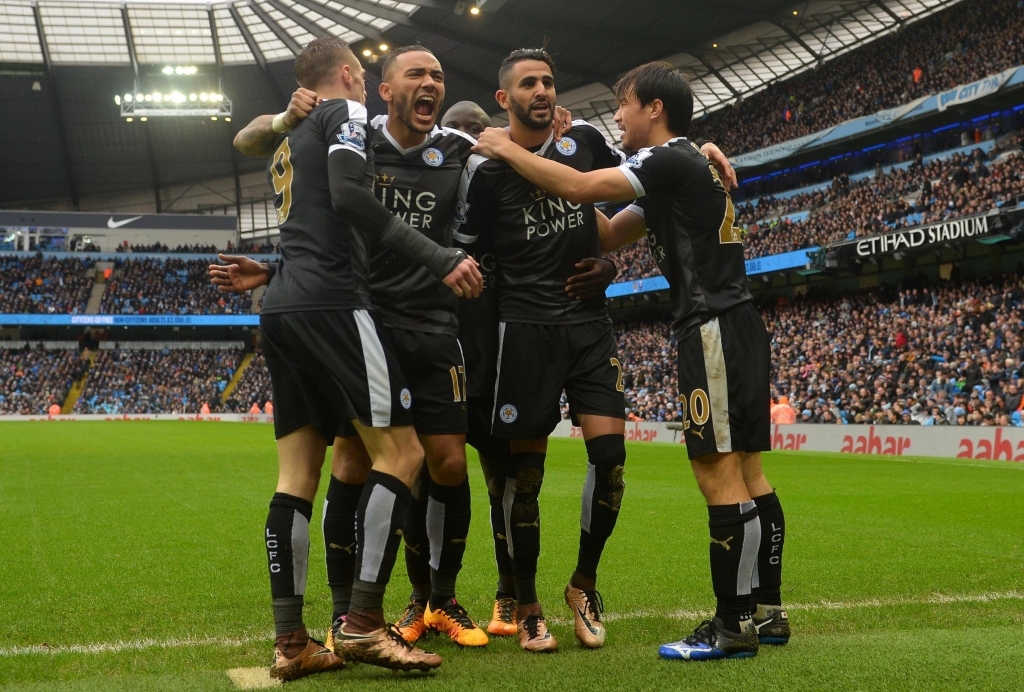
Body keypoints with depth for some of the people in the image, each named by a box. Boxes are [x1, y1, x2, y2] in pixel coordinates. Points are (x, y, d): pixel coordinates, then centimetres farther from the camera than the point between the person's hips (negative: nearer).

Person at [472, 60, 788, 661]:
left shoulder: (673, 160, -9)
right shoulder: (687, 167, 22)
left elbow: (580, 188, -15)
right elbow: (610, 234, 22)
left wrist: (509, 150, -2)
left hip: (714, 330, -10)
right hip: (739, 328, 10)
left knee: (720, 476, -9)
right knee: (747, 474, 10)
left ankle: (734, 624, -6)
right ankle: (766, 611, 16)